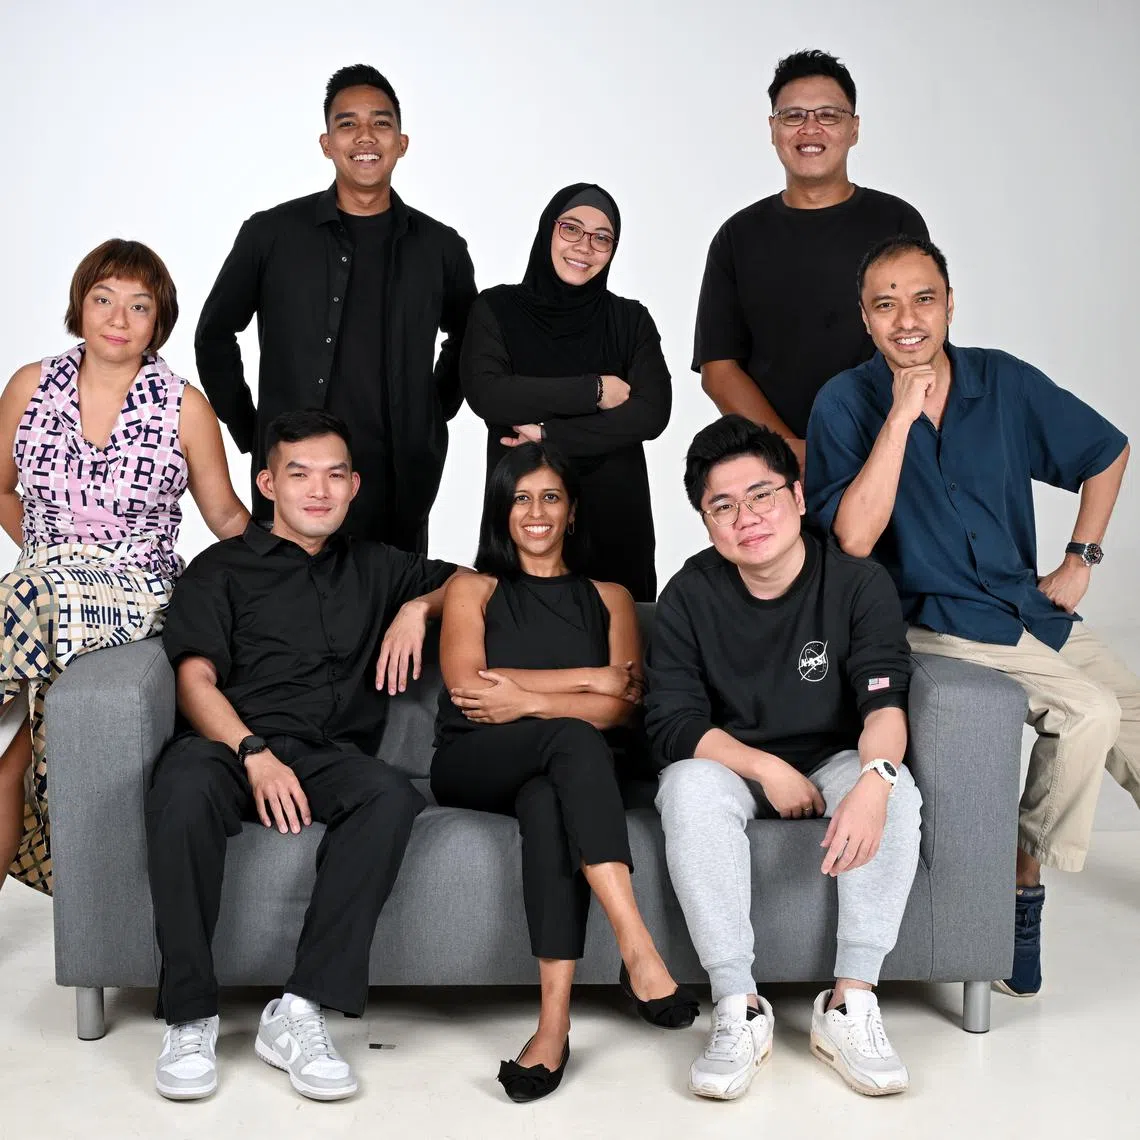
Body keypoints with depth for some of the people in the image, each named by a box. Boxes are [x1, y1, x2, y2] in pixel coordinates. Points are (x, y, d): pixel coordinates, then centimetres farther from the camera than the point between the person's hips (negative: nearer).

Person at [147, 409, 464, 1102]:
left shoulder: (373, 567, 29)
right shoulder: (224, 568, 18)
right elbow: (196, 679, 4)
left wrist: (417, 608, 12)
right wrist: (256, 755, -14)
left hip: (333, 754, 2)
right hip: (231, 745, -2)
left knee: (392, 794, -34)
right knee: (185, 785, -38)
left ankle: (300, 1011, -33)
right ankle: (190, 1017, -28)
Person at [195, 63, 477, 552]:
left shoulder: (440, 247, 6)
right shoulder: (271, 234, 1)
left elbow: (466, 341, 23)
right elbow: (215, 334, 12)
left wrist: (433, 416, 12)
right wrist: (249, 432, 6)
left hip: (400, 488, 2)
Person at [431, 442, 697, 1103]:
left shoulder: (608, 597, 21)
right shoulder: (475, 590, 18)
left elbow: (624, 706, 3)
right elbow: (467, 686, -3)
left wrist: (529, 701, -14)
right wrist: (593, 678, -7)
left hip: (557, 770, 1)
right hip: (473, 766, -1)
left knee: (548, 801, -38)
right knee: (571, 737, -36)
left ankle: (555, 1020, -48)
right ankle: (639, 952, -48)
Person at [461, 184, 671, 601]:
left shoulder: (631, 320, 6)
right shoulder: (497, 309, 3)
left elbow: (651, 414, -7)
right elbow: (484, 394, -13)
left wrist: (550, 435, -13)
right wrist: (593, 391, -11)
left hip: (615, 515, 1)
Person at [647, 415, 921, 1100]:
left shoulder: (859, 584, -10)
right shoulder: (691, 595, -7)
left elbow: (885, 700, -21)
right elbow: (672, 723, -11)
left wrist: (872, 777, -43)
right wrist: (766, 767, -24)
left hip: (833, 764, 0)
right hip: (730, 767, 0)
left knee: (897, 789, -32)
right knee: (690, 786, -34)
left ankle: (851, 1004, -27)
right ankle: (739, 1009, -31)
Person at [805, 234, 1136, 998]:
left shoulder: (1004, 383, -1)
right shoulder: (847, 404, -10)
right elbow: (853, 538, -22)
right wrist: (899, 416, -25)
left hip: (1032, 609, 5)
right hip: (939, 624, -5)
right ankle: (1025, 884, -7)